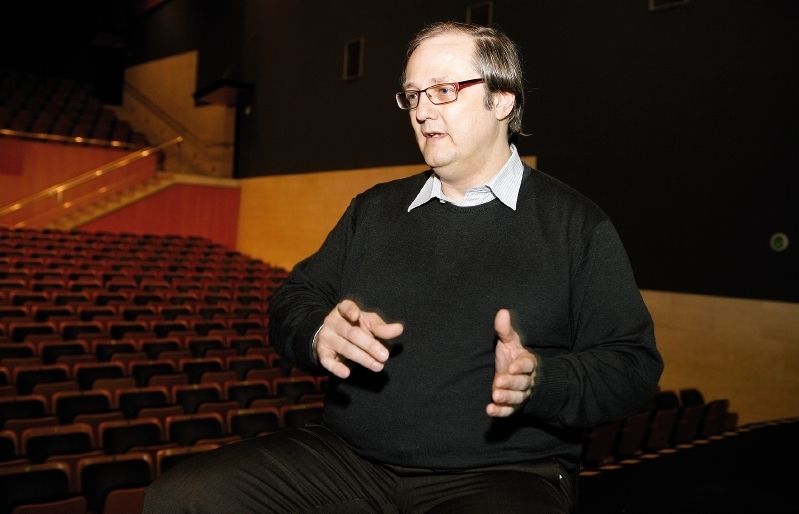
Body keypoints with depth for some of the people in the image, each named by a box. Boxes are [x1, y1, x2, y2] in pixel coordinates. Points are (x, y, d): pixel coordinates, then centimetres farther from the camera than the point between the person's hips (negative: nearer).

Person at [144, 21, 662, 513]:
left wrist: (540, 379, -20)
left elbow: (633, 366, 0)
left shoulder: (578, 225, 3)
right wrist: (319, 332, -10)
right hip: (347, 458, 4)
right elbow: (292, 303, 15)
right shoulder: (373, 210, 15)